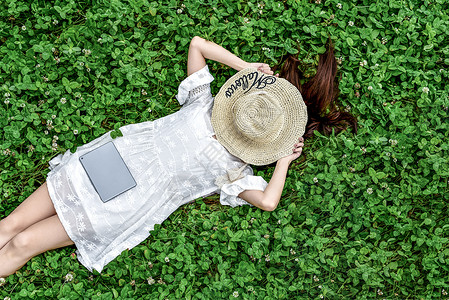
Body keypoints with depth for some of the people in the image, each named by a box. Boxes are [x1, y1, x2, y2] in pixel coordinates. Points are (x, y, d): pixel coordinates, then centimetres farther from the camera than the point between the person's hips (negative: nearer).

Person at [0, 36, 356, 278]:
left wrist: (284, 160, -6)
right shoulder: (206, 105, 3)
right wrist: (246, 67, 4)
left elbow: (268, 201, -19)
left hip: (128, 207, -3)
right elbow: (197, 43, 7)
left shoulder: (233, 172, -3)